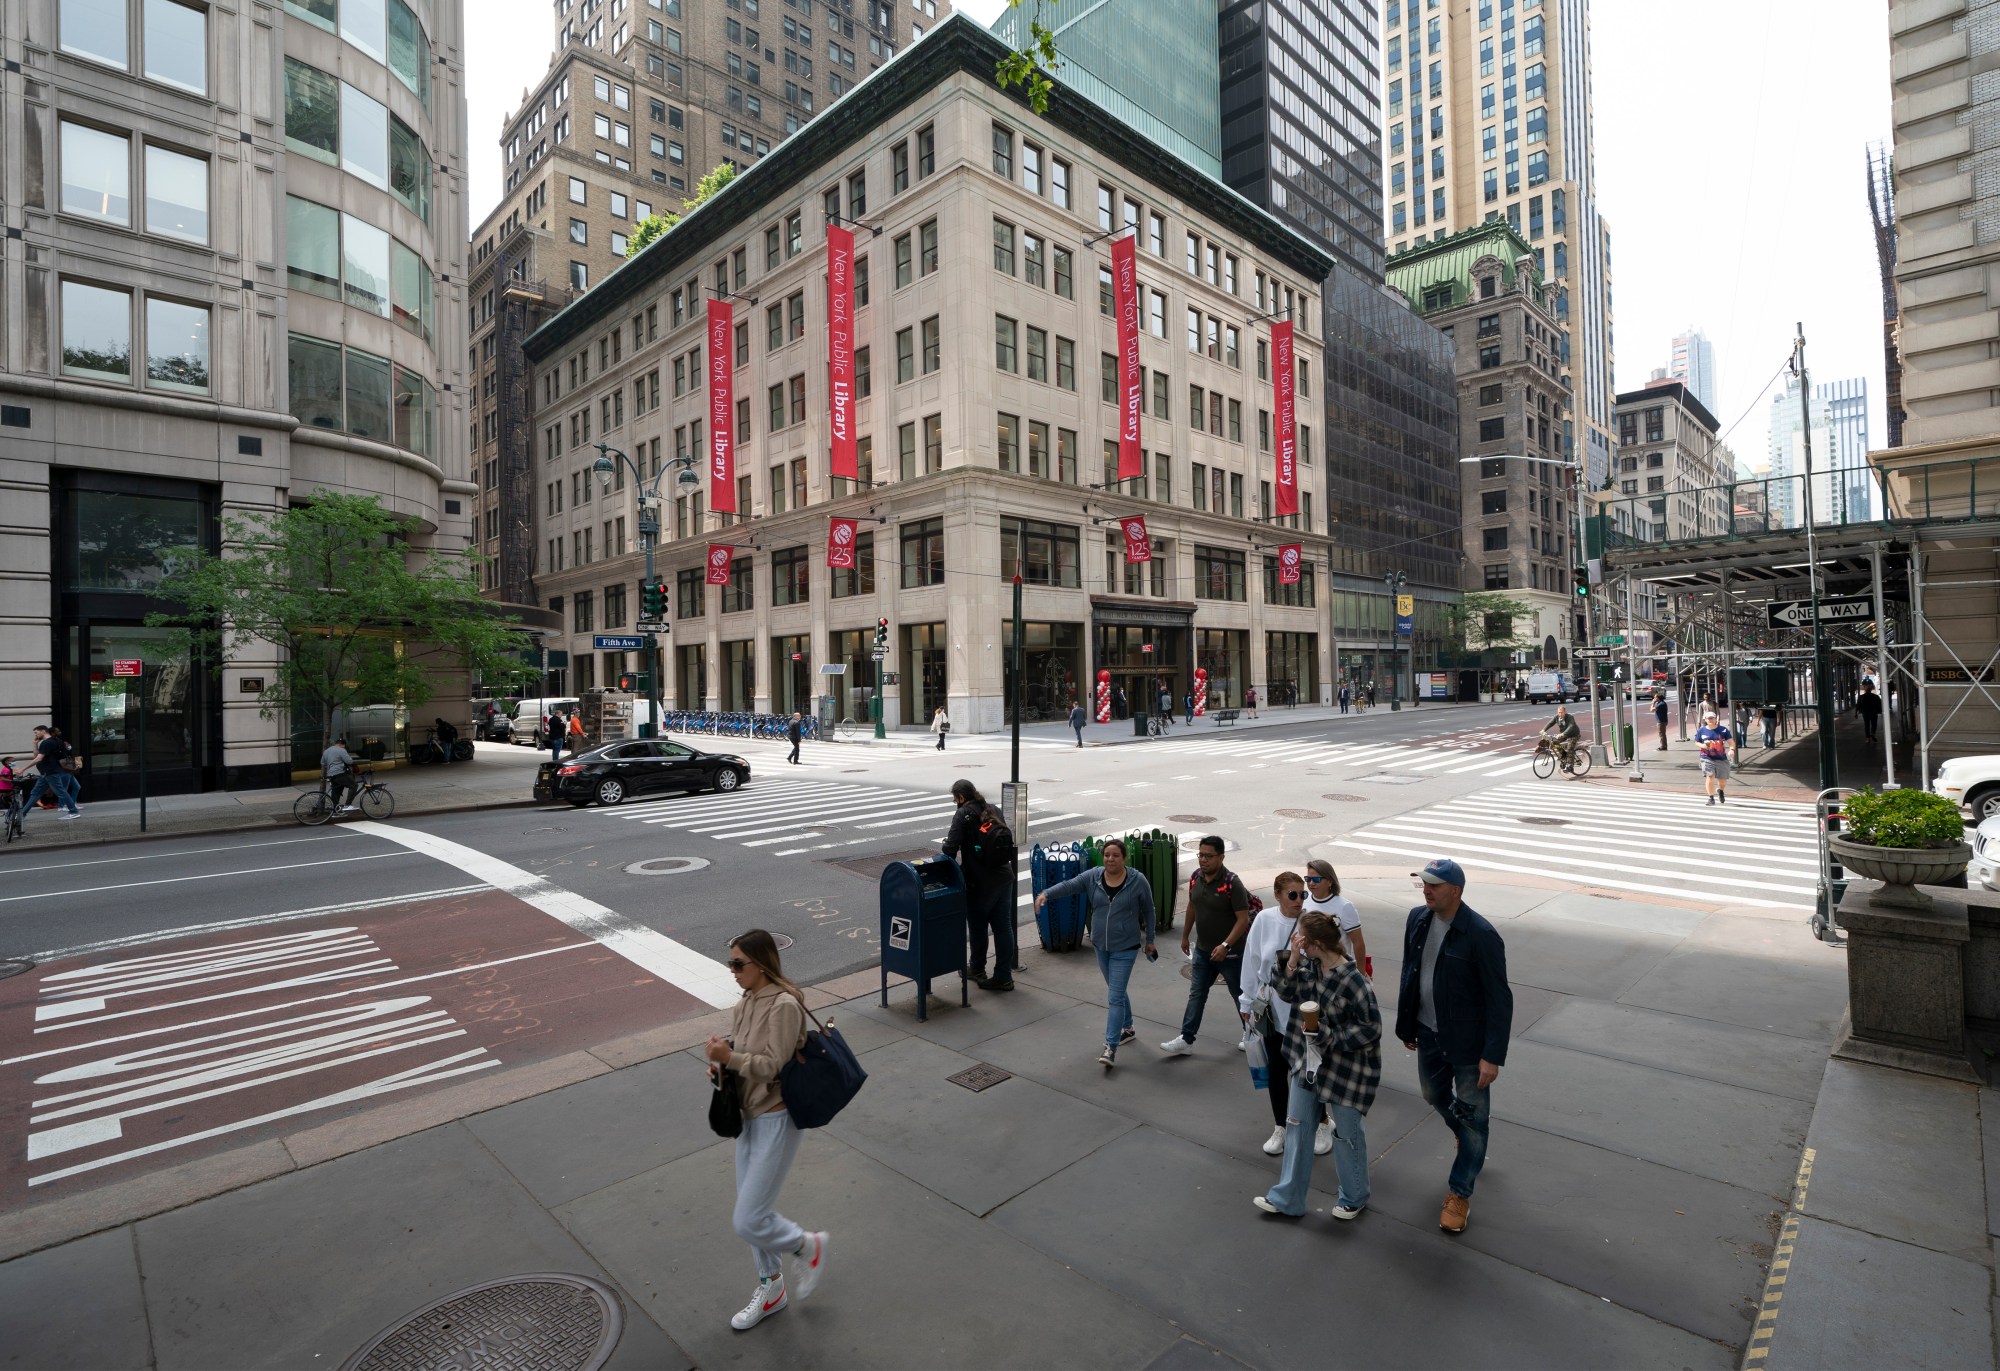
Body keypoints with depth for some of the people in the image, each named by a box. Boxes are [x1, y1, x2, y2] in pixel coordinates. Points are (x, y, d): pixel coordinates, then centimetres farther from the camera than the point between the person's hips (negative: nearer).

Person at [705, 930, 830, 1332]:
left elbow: (774, 1066, -23)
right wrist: (720, 1066, -7)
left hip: (776, 1120, -8)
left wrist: (729, 1058, -29)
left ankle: (808, 1246, 24)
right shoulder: (748, 1001, 1)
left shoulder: (784, 1005, -24)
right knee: (753, 1209, 20)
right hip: (749, 1114, 8)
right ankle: (770, 1288, 40)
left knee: (749, 1221, -4)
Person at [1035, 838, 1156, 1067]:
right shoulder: (1093, 876, -6)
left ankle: (1110, 1048, -6)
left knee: (1115, 996, -9)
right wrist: (1046, 894, -33)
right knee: (1117, 990, 21)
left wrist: (1149, 940, 5)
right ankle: (1128, 1028, 42)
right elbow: (1069, 885, -16)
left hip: (1125, 948, -4)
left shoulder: (1138, 881, -12)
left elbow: (1148, 912, -1)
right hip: (1101, 945, 4)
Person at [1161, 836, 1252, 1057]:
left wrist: (1225, 945, -31)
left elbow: (1243, 919, -23)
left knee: (1239, 994, 14)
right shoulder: (1195, 877, -3)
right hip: (1203, 949, 6)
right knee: (1196, 994, 8)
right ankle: (1186, 1040, 14)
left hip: (1229, 952, -6)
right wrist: (1185, 935, 18)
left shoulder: (1232, 882, -23)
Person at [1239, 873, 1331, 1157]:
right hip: (1271, 1008, 3)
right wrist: (1248, 1003, 7)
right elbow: (1252, 963, 1)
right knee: (1276, 1069, 15)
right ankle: (1280, 1128, 35)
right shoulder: (1264, 920, -8)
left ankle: (1322, 1124, 34)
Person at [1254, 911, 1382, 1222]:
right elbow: (1287, 992, 0)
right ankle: (1288, 1198, 29)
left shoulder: (1353, 981, -27)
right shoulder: (1308, 965, -8)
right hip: (1309, 1059, 7)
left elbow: (1371, 1028, -19)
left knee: (1346, 1132, 14)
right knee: (1296, 1125, 14)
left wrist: (1327, 1036, -24)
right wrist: (1292, 959, -15)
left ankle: (1354, 1198, 39)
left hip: (1347, 1066, -6)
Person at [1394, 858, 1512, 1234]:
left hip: (1467, 1044, -6)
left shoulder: (1481, 935, -25)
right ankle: (1470, 1142, 55)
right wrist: (1406, 1027, 11)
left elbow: (1500, 999, -19)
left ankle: (1460, 1193, 27)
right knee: (1435, 1097, 25)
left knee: (1472, 1118, 9)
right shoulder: (1418, 919, -5)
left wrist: (1492, 1056, -19)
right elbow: (1408, 975, 6)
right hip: (1429, 1036, 7)